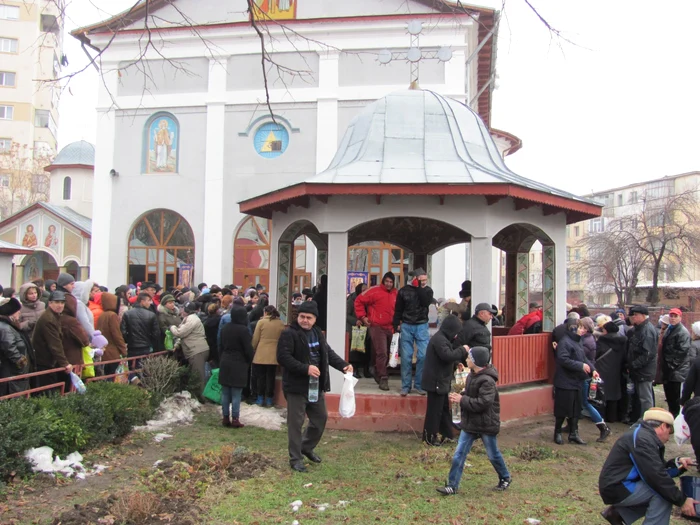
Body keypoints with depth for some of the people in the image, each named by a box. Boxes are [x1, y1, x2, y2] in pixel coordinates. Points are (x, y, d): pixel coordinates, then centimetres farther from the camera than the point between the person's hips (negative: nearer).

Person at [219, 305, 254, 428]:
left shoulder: (225, 328, 7)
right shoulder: (243, 330, -15)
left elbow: (221, 346, 14)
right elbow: (248, 349, -13)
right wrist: (250, 359, 6)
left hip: (225, 363, 6)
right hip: (238, 364, -6)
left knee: (225, 392, 10)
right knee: (236, 394, 0)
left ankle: (225, 417, 14)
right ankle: (235, 419, 2)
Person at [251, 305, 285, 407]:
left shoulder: (261, 322, -5)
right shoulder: (281, 324, 1)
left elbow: (255, 339, -2)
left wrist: (253, 349, 14)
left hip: (261, 355, -2)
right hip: (274, 355, 2)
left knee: (260, 377, 9)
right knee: (270, 377, 9)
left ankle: (260, 399, 15)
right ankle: (269, 399, 14)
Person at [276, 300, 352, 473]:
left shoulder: (318, 333, 11)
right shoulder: (289, 334, -14)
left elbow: (328, 352, 17)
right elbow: (283, 357, -22)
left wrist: (343, 365, 0)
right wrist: (305, 368, -28)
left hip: (316, 386, 8)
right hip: (296, 387, -8)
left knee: (321, 418, 17)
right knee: (296, 423, 0)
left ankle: (307, 447, 37)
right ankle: (295, 458, 13)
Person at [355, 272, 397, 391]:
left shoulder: (397, 294, 6)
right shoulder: (375, 291, -7)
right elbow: (359, 301, -3)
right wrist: (362, 317, -6)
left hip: (390, 328, 5)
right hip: (377, 327, -5)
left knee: (386, 354, 14)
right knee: (382, 353, -11)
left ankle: (378, 374, 32)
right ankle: (383, 379, -6)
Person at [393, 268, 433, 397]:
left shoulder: (427, 290, 4)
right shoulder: (404, 291, 2)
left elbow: (426, 302, -16)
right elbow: (398, 310, 6)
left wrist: (419, 287, -14)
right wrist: (396, 327, 1)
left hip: (422, 326, 1)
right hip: (406, 326, 0)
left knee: (423, 355, -5)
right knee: (406, 357, 0)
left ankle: (419, 384, 8)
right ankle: (405, 386, 8)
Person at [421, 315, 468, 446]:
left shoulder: (442, 338, 14)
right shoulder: (439, 339, -22)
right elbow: (448, 356, -31)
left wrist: (457, 363, 10)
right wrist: (462, 350, -18)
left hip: (441, 381, 11)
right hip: (436, 382, -11)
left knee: (445, 408, 18)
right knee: (434, 410, -1)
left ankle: (446, 434, 28)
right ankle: (429, 437, 8)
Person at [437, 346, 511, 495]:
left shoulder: (487, 381, -24)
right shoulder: (472, 375, 4)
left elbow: (483, 403, -31)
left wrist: (462, 400, -24)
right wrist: (460, 396, -2)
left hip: (486, 425, -7)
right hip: (470, 423, 7)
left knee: (493, 455, 13)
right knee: (459, 454, 2)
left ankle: (505, 478, 38)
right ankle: (452, 486, 7)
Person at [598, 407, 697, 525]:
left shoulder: (645, 435, 14)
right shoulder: (642, 439, -19)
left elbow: (658, 469, 15)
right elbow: (656, 476, -24)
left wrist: (677, 463, 1)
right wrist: (681, 500, -19)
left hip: (620, 485, 10)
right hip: (616, 489, -10)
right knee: (664, 493, -16)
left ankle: (618, 512, 14)